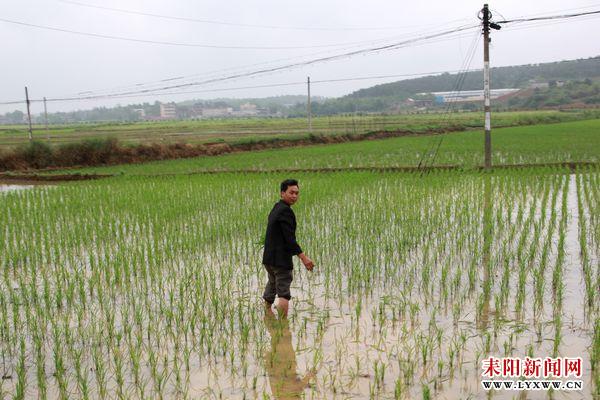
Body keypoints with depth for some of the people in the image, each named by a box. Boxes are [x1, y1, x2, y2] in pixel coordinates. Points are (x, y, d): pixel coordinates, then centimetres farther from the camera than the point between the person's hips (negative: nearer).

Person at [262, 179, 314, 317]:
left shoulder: (276, 208, 13)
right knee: (284, 294, -8)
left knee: (272, 284, 27)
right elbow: (289, 238, -23)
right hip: (281, 259, -10)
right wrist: (303, 258, -25)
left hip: (268, 257, 10)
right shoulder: (285, 211, -17)